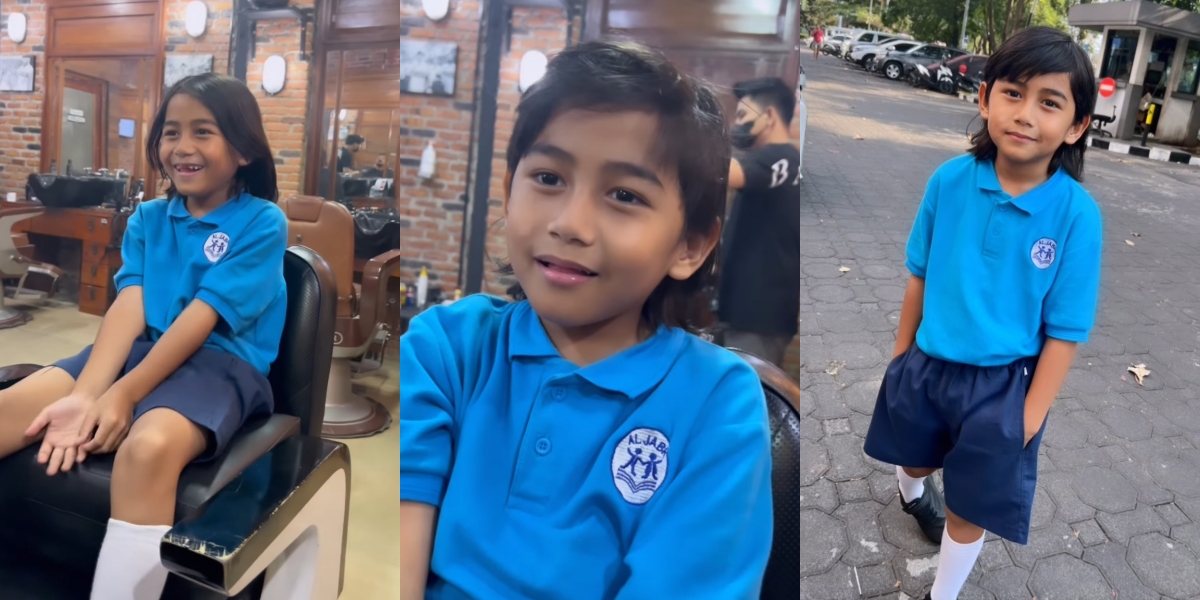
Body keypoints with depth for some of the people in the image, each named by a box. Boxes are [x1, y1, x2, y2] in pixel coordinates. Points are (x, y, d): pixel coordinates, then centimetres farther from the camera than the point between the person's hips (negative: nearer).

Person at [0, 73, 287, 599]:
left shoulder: (262, 222, -4)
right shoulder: (147, 218, 13)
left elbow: (201, 317, -13)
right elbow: (129, 306, -1)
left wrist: (124, 394, -19)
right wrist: (85, 393, -16)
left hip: (220, 364, -6)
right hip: (139, 349, 6)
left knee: (147, 447, -35)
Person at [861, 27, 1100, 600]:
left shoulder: (1076, 214, -19)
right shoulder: (950, 181, -14)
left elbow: (1065, 329, -12)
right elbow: (920, 274, -1)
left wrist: (1032, 414, -11)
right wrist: (901, 352, 7)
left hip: (1001, 385, -3)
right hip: (926, 365, 3)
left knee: (971, 507, 13)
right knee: (915, 459, 30)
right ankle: (912, 495, 66)